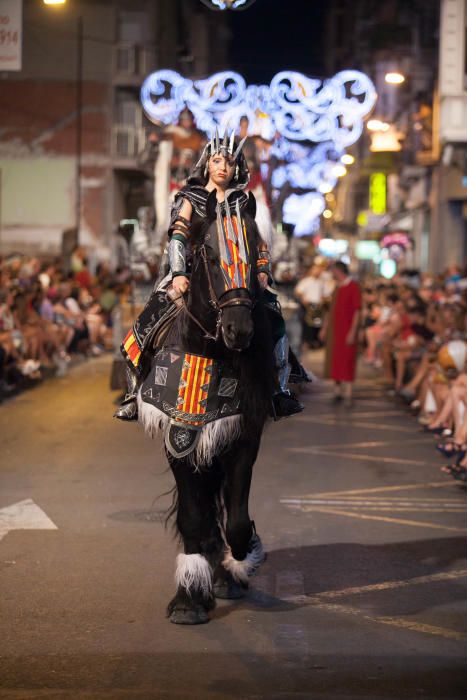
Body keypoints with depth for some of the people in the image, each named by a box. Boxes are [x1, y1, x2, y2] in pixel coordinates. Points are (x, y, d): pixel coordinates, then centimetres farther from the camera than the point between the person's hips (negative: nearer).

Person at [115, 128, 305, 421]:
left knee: (274, 319, -16)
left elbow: (258, 241, 12)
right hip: (192, 273, -2)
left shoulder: (242, 202, 14)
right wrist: (178, 273, -21)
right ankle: (135, 392, -7)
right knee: (145, 325, -18)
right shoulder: (190, 198, 6)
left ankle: (280, 388, -4)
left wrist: (263, 271, -6)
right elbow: (178, 235, -7)